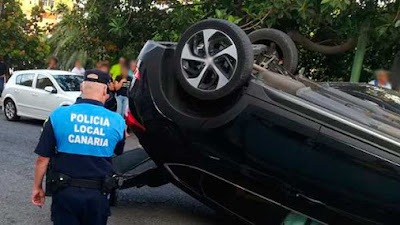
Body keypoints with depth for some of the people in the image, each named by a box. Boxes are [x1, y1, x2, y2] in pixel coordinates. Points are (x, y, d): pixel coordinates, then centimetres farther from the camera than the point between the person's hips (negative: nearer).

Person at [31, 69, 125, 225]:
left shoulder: (58, 115, -7)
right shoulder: (117, 121, -4)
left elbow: (42, 158, -3)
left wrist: (37, 187, 10)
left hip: (65, 192, -1)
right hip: (98, 195, 2)